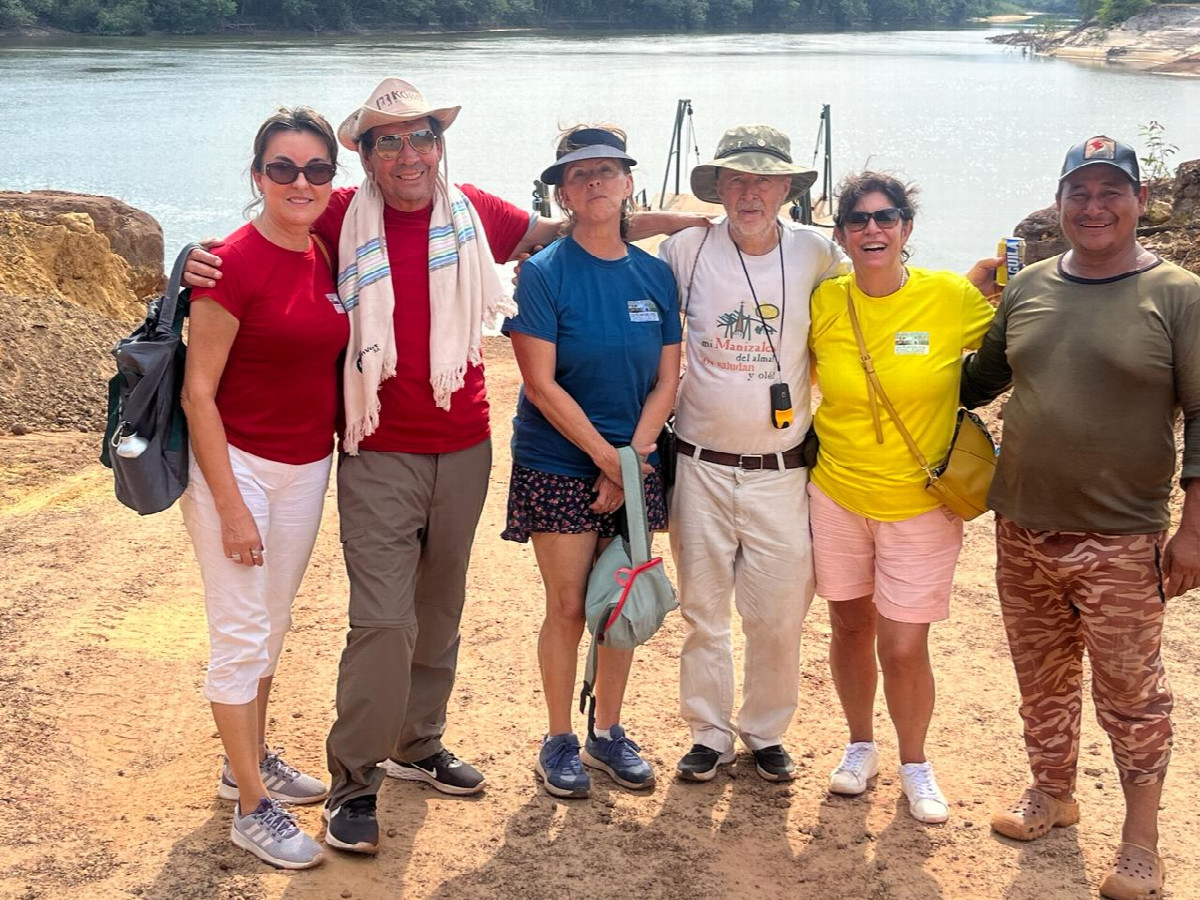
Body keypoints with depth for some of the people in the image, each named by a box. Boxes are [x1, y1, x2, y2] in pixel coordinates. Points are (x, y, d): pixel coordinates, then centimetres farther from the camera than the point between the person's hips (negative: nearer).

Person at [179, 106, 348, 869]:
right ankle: (252, 808, 11)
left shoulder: (324, 259, 3)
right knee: (241, 637, 0)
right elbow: (198, 391, -16)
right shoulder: (233, 264, -17)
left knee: (273, 626, 19)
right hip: (238, 466, -7)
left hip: (308, 468, 7)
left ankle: (250, 760, 37)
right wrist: (231, 507, -17)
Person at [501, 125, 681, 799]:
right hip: (558, 465, -4)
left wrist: (630, 460, -9)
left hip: (635, 463, 4)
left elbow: (667, 381, 3)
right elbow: (542, 384, -13)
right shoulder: (544, 274, -8)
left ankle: (610, 731, 26)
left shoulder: (656, 275, 4)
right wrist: (608, 457, -15)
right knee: (568, 606, 1)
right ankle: (560, 741, 18)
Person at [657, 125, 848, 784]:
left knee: (780, 616, 5)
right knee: (703, 610, 9)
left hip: (781, 472, 0)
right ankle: (710, 734, 26)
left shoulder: (816, 255, -3)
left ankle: (766, 732, 27)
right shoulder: (686, 249, -4)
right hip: (701, 466, 0)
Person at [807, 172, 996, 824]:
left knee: (903, 646, -2)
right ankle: (861, 745, 37)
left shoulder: (953, 297, -10)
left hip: (920, 502, -2)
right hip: (836, 494, 2)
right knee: (850, 627, 14)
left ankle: (915, 764, 24)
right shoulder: (823, 302, -4)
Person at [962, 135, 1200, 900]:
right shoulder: (1027, 289, 5)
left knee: (1130, 692, 4)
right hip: (1023, 529, 4)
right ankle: (1053, 792, 37)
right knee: (1043, 680, 17)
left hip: (1122, 542, -4)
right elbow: (980, 379, 18)